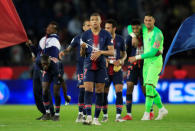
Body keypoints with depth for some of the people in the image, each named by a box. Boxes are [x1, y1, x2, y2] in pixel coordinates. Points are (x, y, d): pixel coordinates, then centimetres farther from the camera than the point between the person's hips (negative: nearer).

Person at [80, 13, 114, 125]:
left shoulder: (106, 35, 2)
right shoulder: (86, 34, 5)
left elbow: (112, 52, -1)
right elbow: (82, 54, 9)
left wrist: (100, 52, -16)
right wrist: (83, 48, -13)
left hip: (101, 66, 0)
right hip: (89, 65, 0)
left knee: (100, 91, 1)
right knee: (88, 90, -12)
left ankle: (96, 118, 7)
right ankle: (88, 117, -16)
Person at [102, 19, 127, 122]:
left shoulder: (120, 39, 4)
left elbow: (124, 53, 15)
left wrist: (121, 60, -5)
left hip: (117, 69, 0)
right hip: (105, 69, 0)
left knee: (119, 92, -10)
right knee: (104, 93, 1)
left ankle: (118, 115, -7)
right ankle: (105, 115, 13)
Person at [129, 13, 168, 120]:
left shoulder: (157, 34, -17)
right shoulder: (144, 29, 6)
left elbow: (152, 53, -20)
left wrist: (137, 58, -16)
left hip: (155, 62, -8)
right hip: (146, 62, 8)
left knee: (149, 86, -17)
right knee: (149, 88, 9)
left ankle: (147, 114, -16)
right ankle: (162, 109, 23)